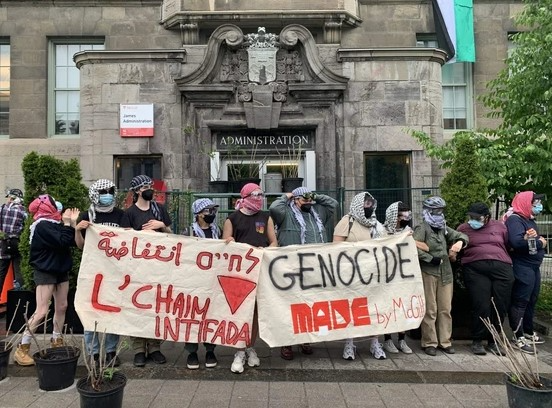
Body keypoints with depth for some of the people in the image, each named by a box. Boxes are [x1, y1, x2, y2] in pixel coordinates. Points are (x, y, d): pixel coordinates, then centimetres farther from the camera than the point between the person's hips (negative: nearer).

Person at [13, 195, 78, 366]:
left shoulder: (56, 223, 7)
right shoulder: (42, 225, -17)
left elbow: (73, 242, 3)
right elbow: (62, 241, -26)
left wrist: (73, 223, -2)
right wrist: (67, 223, -16)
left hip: (61, 270, 8)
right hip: (45, 272, -8)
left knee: (62, 307, 12)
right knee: (41, 311, -10)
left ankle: (56, 341, 25)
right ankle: (22, 348, 2)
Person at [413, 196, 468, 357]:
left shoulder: (443, 228, 13)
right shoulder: (422, 228, -8)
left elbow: (461, 235, 19)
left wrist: (460, 241, -4)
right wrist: (430, 258, -17)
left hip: (445, 273, 7)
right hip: (428, 273, -6)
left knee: (445, 309, 10)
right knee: (430, 310, -1)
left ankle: (444, 341, 20)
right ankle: (429, 343, 10)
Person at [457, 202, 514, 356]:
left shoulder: (499, 226, 15)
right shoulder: (463, 229, 11)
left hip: (502, 269, 2)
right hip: (476, 271, -2)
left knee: (500, 308, 3)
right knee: (481, 307, -9)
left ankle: (492, 341, 19)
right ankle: (477, 341, 7)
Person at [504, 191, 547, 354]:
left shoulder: (530, 220, 18)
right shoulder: (515, 219, -12)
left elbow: (541, 241, 13)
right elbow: (517, 242, -27)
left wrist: (536, 238, -10)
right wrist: (539, 242, -13)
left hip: (534, 267, 10)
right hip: (522, 267, -9)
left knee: (531, 301, 17)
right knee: (520, 302, -4)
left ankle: (528, 331, 31)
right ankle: (518, 337, 2)